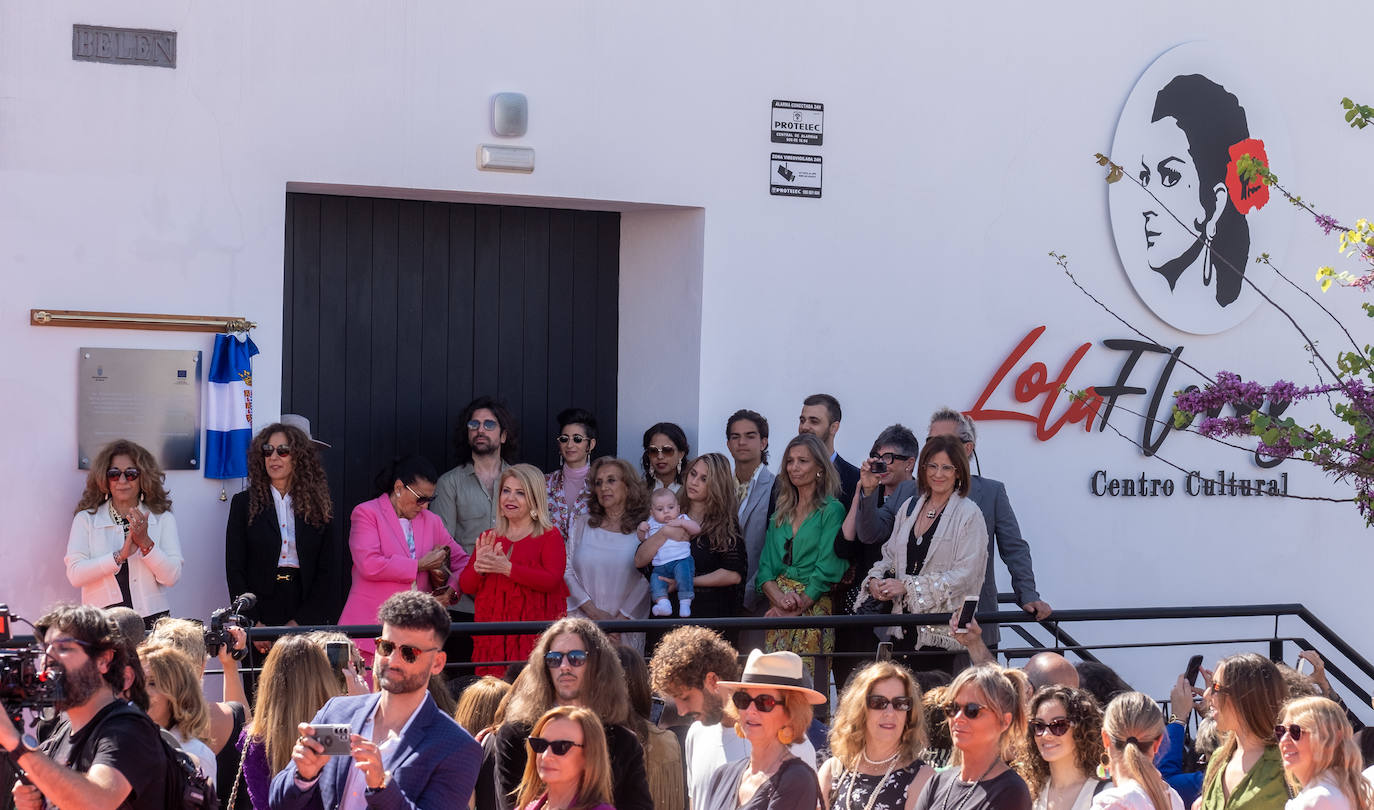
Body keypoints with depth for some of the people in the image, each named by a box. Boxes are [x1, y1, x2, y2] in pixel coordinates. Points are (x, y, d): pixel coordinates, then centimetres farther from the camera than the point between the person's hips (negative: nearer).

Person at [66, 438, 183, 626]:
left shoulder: (163, 520, 11)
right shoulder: (86, 519, 10)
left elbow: (172, 576, 1)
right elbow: (75, 575, -3)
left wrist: (145, 542, -10)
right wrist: (120, 555, -11)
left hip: (151, 620, 0)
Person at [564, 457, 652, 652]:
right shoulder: (582, 525, 10)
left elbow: (646, 581, -5)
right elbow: (567, 572, 4)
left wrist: (620, 619, -13)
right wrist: (593, 611, -8)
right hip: (583, 625, 2)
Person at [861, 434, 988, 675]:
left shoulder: (968, 514, -4)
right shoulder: (910, 507, 14)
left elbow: (966, 574, -12)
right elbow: (891, 554, 21)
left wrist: (908, 586, -15)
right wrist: (876, 579, -2)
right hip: (905, 627, 5)